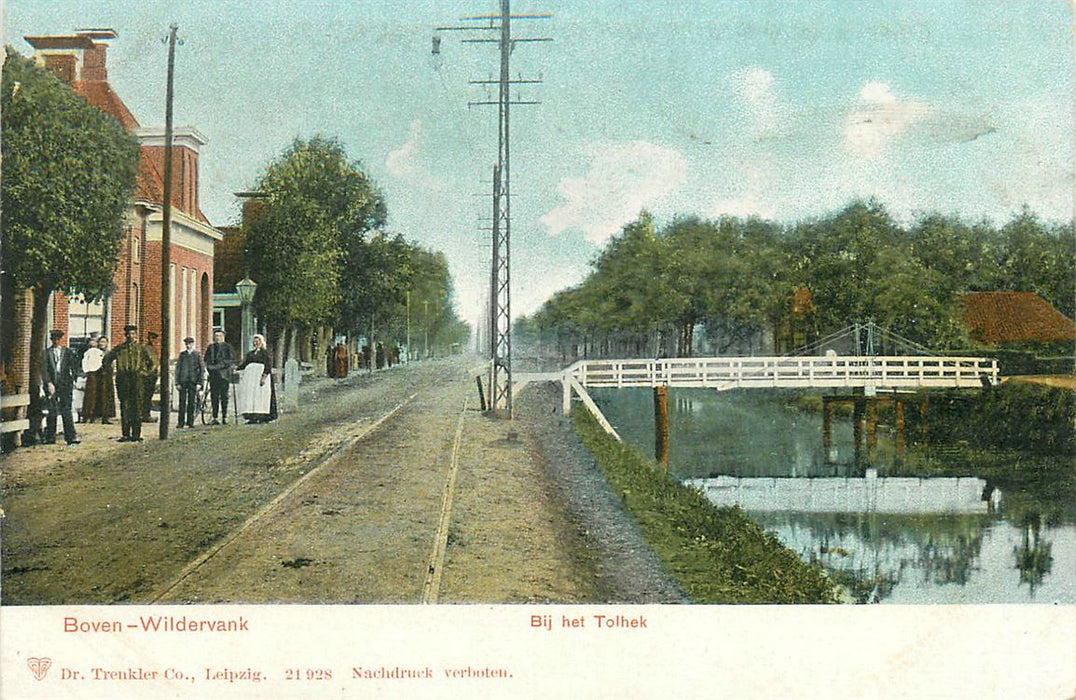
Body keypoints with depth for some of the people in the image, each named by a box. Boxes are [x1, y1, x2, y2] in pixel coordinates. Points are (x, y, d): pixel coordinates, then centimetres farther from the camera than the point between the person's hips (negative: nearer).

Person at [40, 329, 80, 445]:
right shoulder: (46, 352, 8)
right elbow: (44, 369, 0)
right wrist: (49, 383, -10)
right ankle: (50, 438, 7)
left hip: (65, 384, 0)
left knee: (66, 411, -5)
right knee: (51, 412, 1)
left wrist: (73, 380, -2)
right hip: (51, 384, 0)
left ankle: (71, 436, -8)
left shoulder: (68, 352, 11)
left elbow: (74, 367, 11)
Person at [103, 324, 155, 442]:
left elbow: (152, 363, 14)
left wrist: (147, 375, 6)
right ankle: (126, 434, 5)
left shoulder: (142, 348, 10)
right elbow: (106, 359, 22)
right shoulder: (119, 348, 12)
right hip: (123, 380, 1)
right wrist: (110, 370, 13)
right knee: (124, 407, 1)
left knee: (137, 407, -3)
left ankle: (136, 435, 0)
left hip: (137, 380, -1)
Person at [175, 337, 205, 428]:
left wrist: (199, 383, -4)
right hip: (183, 381, 1)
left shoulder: (197, 355, 4)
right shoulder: (182, 354, 9)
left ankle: (190, 422, 7)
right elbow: (177, 368, 9)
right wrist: (177, 382, 1)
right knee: (182, 402, -1)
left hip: (193, 381, -1)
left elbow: (202, 369, 3)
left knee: (192, 402, 0)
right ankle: (181, 423, 2)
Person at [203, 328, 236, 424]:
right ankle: (214, 418, 5)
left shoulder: (227, 347, 3)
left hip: (224, 374, -3)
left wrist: (219, 366, -12)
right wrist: (209, 366, -2)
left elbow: (232, 360, -4)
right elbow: (206, 360, 17)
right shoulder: (210, 347, 15)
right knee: (214, 396, 2)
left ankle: (224, 417, 1)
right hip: (213, 374, 3)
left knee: (224, 396, -2)